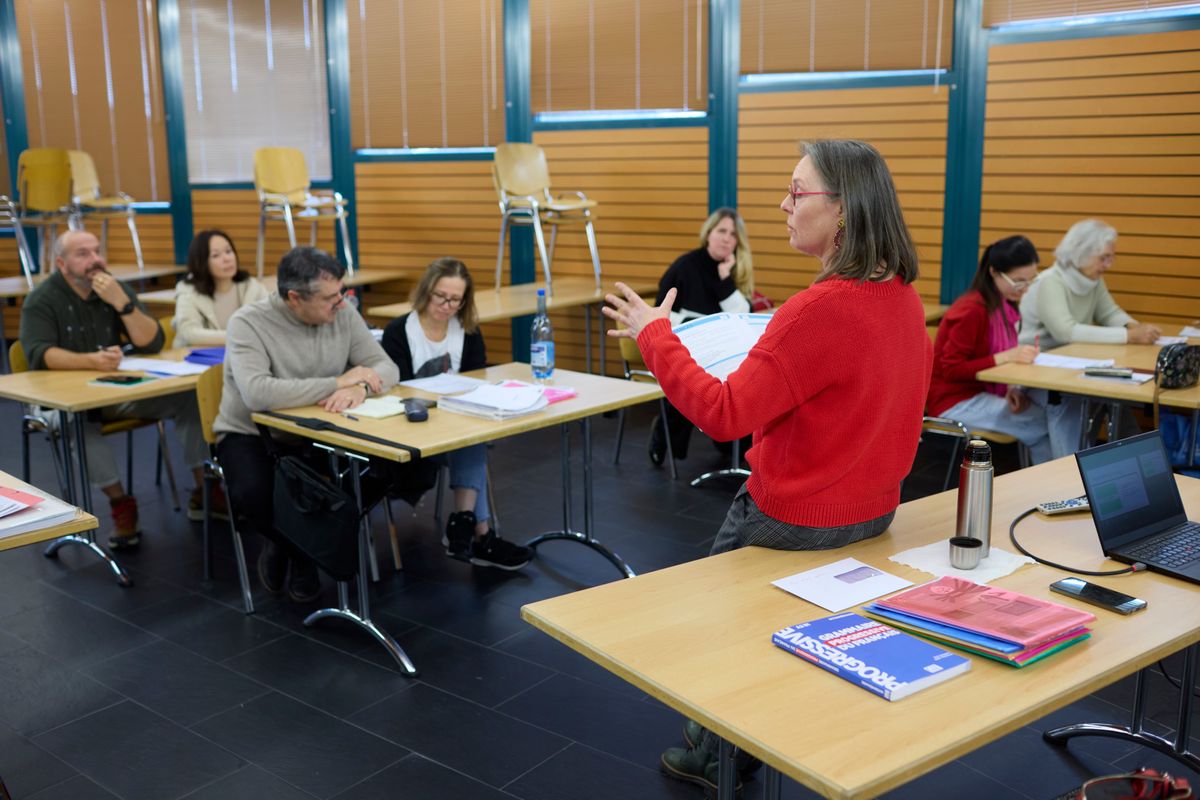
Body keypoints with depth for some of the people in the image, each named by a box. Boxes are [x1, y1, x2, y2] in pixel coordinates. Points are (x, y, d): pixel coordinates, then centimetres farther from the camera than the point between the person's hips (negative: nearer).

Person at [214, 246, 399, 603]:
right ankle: (284, 542, 5)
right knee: (253, 494, -34)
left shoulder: (343, 315, -5)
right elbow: (257, 394, -34)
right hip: (250, 435, -4)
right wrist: (339, 382, -29)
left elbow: (385, 367, -4)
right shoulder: (248, 323, -20)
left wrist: (359, 387, -30)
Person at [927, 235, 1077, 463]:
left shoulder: (1006, 307, 6)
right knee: (1054, 425, -17)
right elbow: (951, 369, -20)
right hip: (957, 402, -7)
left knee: (1063, 412, -12)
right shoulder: (972, 310, -19)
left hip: (985, 393, 8)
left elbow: (1000, 362, 10)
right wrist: (1005, 357, -26)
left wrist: (1012, 389, -11)